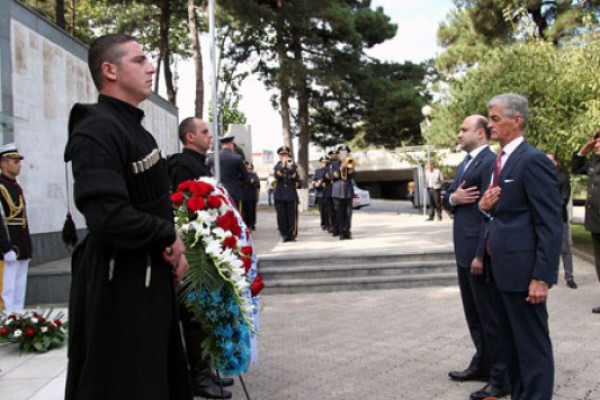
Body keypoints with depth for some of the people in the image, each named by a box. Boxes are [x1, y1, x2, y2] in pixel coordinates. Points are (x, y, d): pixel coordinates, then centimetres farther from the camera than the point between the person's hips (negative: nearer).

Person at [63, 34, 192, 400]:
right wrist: (169, 237, -15)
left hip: (151, 276, 10)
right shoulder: (97, 130, -18)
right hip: (118, 284, -10)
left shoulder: (135, 128, 14)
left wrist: (174, 247, 0)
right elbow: (108, 216, -31)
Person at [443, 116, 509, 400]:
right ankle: (482, 365, 33)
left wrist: (481, 255, -23)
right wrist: (453, 198, -6)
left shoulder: (490, 162, -15)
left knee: (491, 317, 1)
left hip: (479, 252, -9)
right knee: (474, 314, 19)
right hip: (464, 251, 10)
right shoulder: (465, 162, 15)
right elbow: (448, 200, 19)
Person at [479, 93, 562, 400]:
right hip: (498, 268, 9)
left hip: (522, 269, -9)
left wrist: (542, 277, -20)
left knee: (532, 346, 2)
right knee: (510, 342, 19)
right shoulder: (499, 160, 14)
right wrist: (484, 206, 3)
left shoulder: (533, 160, -13)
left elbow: (550, 225, -17)